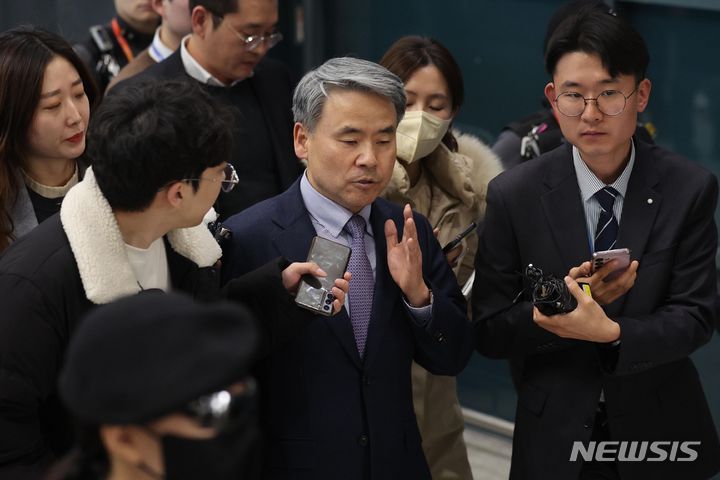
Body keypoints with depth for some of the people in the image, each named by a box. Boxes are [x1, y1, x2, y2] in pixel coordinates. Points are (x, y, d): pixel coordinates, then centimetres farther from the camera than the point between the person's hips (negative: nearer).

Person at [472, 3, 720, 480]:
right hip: (554, 439, 0)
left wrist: (611, 332, -27)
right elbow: (490, 332, -7)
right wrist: (571, 298, -23)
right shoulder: (513, 196, -9)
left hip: (660, 432, 1)